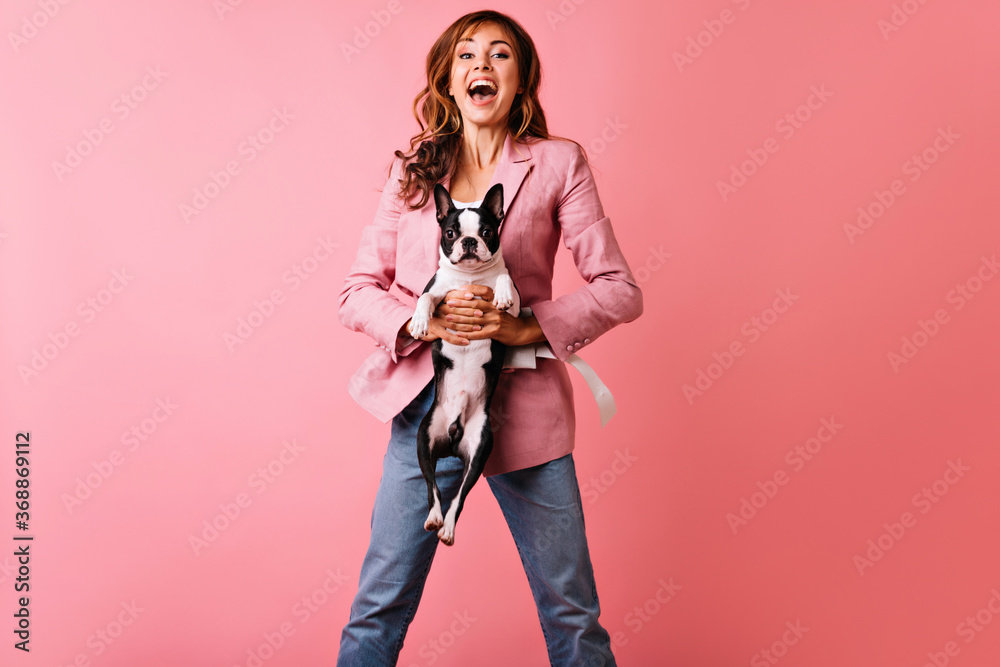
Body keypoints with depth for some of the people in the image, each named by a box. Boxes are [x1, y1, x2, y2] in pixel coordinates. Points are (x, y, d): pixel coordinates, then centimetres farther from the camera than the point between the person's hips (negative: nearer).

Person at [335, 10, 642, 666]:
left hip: (524, 407, -1)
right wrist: (425, 319, -14)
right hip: (426, 403, 2)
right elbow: (357, 293, 5)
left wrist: (527, 326, -15)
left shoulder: (558, 163, 1)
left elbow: (621, 290, -3)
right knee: (380, 606, 9)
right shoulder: (413, 171, 8)